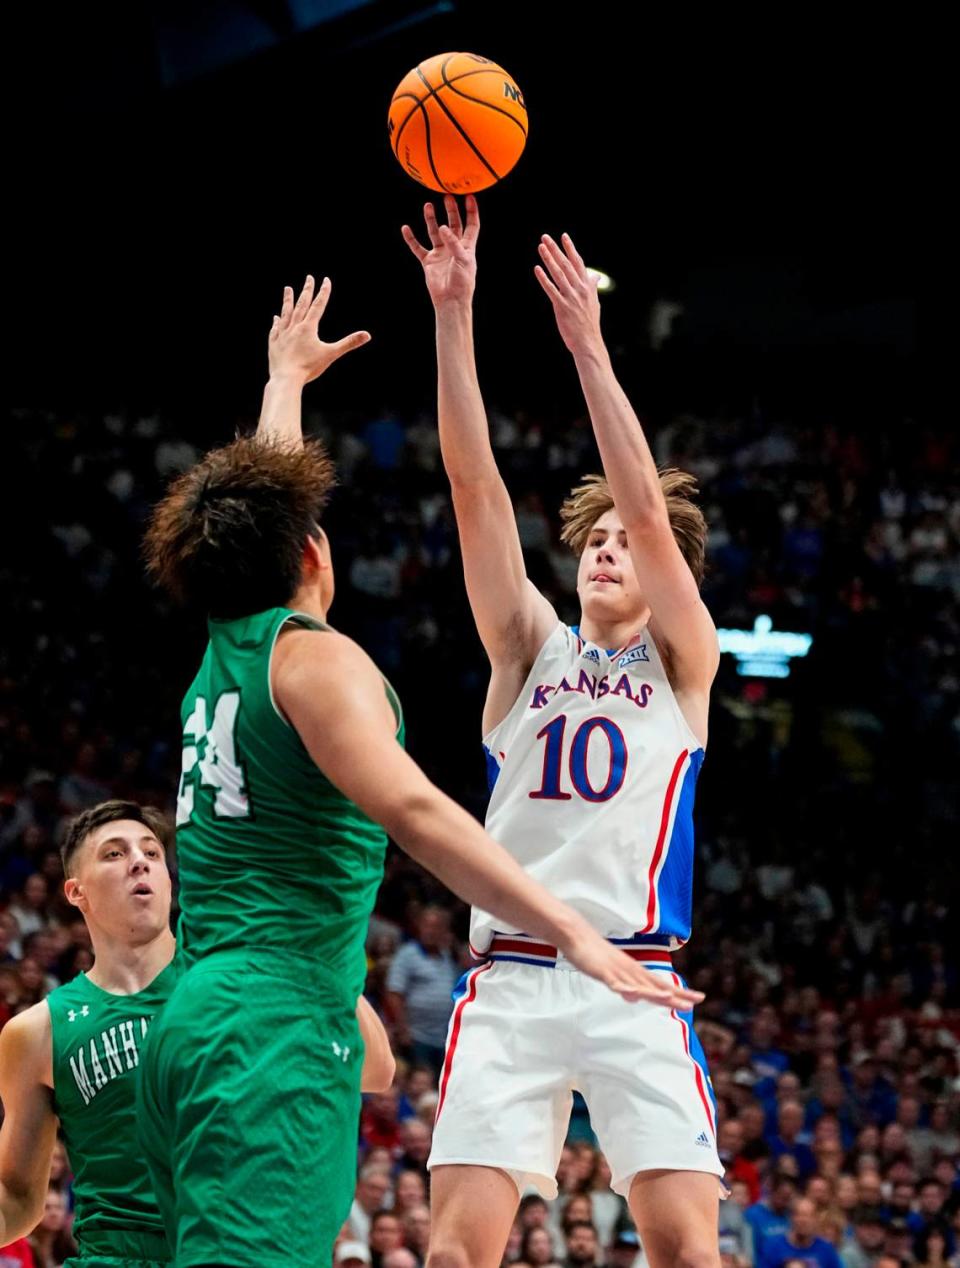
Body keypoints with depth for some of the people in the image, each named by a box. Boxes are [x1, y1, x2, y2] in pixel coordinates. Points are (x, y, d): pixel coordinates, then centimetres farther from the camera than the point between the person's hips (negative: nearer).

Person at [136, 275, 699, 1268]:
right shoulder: (314, 658, -4)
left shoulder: (223, 654, 19)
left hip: (191, 1026, 9)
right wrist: (572, 931, -26)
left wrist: (287, 376, 56)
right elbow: (410, 809, -20)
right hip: (281, 1031, -9)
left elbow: (258, 499, 39)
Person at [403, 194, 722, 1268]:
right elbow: (474, 485, 7)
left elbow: (648, 510, -3)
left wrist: (589, 347, -8)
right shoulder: (532, 649, 17)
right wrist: (454, 315, -3)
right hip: (510, 978, 2)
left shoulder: (684, 663, 12)